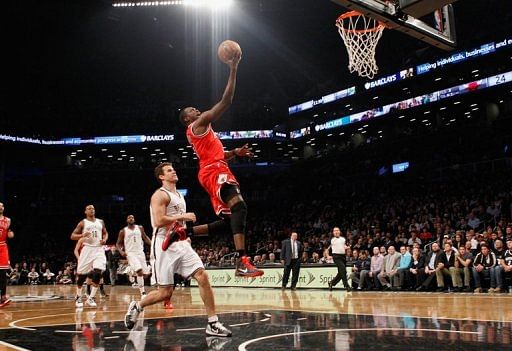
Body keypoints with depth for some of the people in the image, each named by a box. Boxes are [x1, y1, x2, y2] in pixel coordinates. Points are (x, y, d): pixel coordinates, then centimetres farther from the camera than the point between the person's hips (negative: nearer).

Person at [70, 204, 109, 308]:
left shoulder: (100, 222, 12)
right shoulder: (82, 223, 2)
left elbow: (105, 233, 24)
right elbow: (72, 236, -1)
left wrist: (104, 239, 2)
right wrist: (82, 235, -19)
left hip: (99, 249, 2)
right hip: (87, 249, -2)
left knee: (98, 272, -14)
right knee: (82, 274, 2)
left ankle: (91, 297, -5)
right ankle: (78, 297, 22)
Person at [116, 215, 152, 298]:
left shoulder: (140, 228, 7)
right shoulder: (123, 231, 1)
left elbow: (145, 237, 18)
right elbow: (118, 243, 7)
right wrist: (121, 251, -12)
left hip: (140, 252, 4)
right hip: (130, 253, -4)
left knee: (145, 273, 2)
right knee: (139, 271, -23)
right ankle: (143, 293, -16)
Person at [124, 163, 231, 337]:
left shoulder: (179, 195, 19)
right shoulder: (160, 194, -8)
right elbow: (158, 221, -22)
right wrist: (183, 216, -15)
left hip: (181, 244, 7)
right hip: (164, 246, -7)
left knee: (203, 277, -9)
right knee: (165, 293, -4)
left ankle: (213, 324, -6)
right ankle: (137, 306, 25)